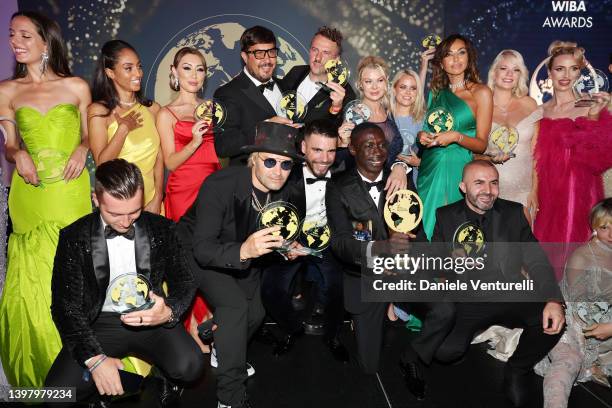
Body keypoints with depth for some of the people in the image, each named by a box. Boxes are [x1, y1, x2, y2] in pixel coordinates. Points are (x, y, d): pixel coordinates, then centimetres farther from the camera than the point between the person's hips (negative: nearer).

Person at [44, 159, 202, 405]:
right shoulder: (74, 237, -5)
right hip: (99, 323, 1)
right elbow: (64, 305, -6)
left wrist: (169, 312, -20)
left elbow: (184, 281, 5)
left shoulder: (161, 229, -2)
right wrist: (95, 358, -20)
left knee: (189, 367, -26)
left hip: (151, 318, 0)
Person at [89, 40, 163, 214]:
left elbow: (159, 158, 1)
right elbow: (102, 163, -11)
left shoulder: (153, 108, 3)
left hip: (150, 199, 3)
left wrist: (157, 199, -7)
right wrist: (124, 129, -16)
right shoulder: (98, 110, -5)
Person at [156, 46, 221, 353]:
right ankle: (194, 326, 11)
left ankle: (207, 321, 16)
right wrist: (194, 142, -18)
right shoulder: (166, 114, 3)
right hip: (184, 192, -4)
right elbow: (170, 163, -3)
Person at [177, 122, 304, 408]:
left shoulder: (282, 193, -16)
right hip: (198, 252, -6)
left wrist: (285, 249, -19)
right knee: (234, 304, -25)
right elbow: (203, 249, -37)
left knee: (255, 313, 5)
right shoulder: (220, 185, -34)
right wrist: (243, 251, -54)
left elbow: (272, 237, 2)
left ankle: (223, 349, 38)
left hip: (245, 254, 6)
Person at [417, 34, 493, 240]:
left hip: (460, 170, -4)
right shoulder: (435, 91, 13)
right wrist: (422, 136, 0)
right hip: (429, 169, 4)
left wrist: (456, 137, -20)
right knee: (428, 226, 3)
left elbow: (481, 144, -3)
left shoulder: (481, 92, 0)